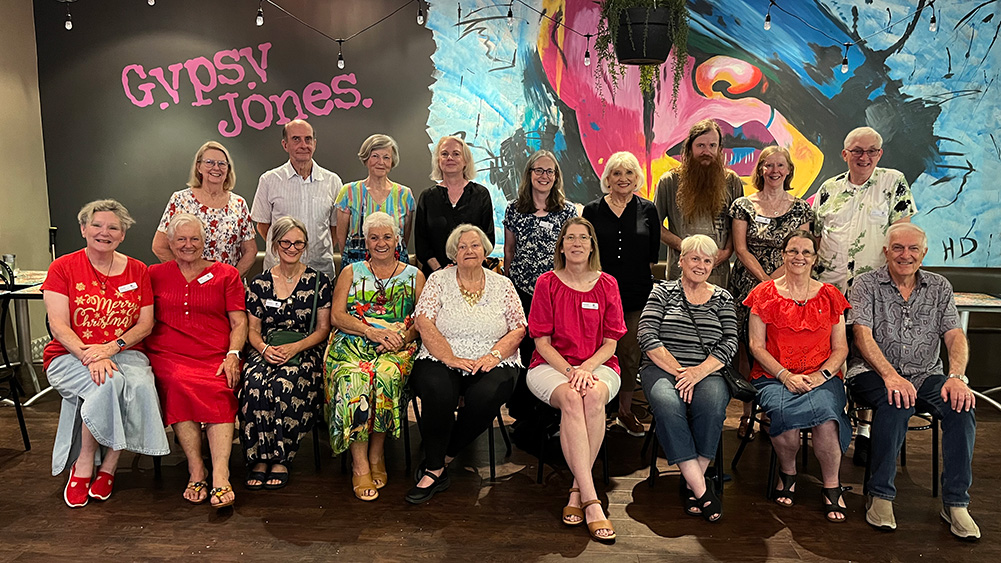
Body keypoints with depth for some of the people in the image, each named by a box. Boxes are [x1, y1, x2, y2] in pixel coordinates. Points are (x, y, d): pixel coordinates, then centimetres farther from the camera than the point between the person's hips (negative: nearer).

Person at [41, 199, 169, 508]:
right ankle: (83, 464, -14)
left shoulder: (137, 271, 10)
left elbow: (146, 323, 4)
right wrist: (89, 357, -23)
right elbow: (58, 326, -6)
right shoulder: (63, 268, 3)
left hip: (124, 353, 2)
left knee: (140, 385, -32)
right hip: (70, 355, -2)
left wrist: (112, 347, -14)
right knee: (109, 383, -34)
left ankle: (109, 465, -15)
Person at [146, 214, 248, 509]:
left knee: (219, 390, -32)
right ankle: (196, 470, -28)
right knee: (180, 384, -34)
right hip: (168, 356, 1)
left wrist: (232, 356, -6)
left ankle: (220, 478, -38)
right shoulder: (155, 275, 20)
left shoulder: (226, 274, 16)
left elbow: (239, 322, 9)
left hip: (216, 358, 0)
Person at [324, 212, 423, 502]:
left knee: (385, 375, -35)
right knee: (354, 379, -33)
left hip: (398, 347, 0)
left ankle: (376, 456, -18)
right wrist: (371, 331, -10)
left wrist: (402, 338, -13)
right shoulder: (351, 272, 19)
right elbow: (337, 316, 6)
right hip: (352, 344, 1)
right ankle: (360, 465, -28)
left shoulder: (414, 276, 17)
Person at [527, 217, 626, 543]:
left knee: (594, 396, -34)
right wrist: (569, 371, -16)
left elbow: (610, 343, 4)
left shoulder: (607, 285, 8)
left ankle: (578, 491, -23)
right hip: (551, 366, -1)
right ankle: (591, 501, -35)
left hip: (597, 366, 1)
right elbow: (542, 342, 0)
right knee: (571, 398, -34)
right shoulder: (547, 283, 5)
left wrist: (586, 368, -15)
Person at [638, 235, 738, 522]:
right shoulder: (662, 292, 11)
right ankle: (701, 489, -30)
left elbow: (730, 342, 5)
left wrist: (698, 372, -12)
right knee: (667, 402, -35)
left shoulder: (722, 298, 17)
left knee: (712, 403, -34)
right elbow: (648, 337, -1)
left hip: (708, 373, 1)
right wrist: (678, 371, -12)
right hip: (662, 369, -1)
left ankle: (694, 481, -18)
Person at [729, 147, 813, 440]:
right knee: (747, 351, -2)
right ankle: (747, 415, 7)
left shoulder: (800, 208, 9)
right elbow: (741, 249, 0)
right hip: (747, 284, -1)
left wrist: (774, 279, -11)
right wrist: (764, 279, -11)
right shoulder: (743, 205, 5)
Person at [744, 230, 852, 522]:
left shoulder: (829, 295, 12)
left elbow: (841, 348, 10)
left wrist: (822, 374, -9)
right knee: (785, 412, -33)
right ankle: (787, 472, -2)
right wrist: (785, 375, -12)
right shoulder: (765, 293, 7)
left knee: (826, 411, -32)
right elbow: (756, 345, 2)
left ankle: (832, 486, -9)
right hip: (774, 376, -1)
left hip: (822, 377, 1)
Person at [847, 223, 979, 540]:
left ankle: (955, 502, -14)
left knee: (961, 404, -27)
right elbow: (863, 335, -12)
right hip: (873, 373, -3)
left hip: (926, 375, 4)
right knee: (897, 403, -35)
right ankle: (881, 496, -19)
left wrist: (957, 376, -19)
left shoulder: (940, 288, 11)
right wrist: (891, 375, -28)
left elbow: (955, 336, 1)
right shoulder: (867, 284, 0)